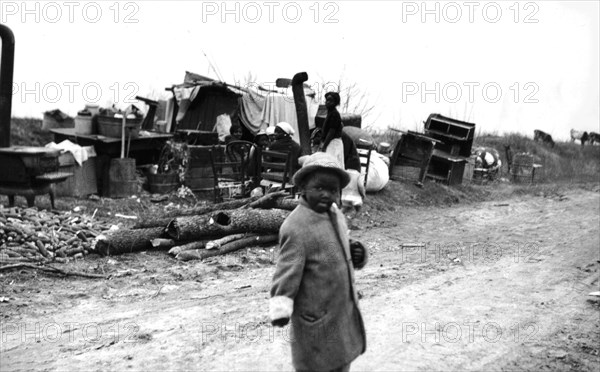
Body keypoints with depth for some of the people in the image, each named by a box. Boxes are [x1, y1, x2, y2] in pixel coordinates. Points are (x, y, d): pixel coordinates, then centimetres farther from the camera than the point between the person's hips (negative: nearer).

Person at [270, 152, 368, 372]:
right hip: (317, 316, -8)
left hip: (344, 310, 8)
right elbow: (287, 271, -23)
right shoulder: (296, 228, -22)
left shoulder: (335, 215, 5)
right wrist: (281, 308, -31)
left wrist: (356, 255, -3)